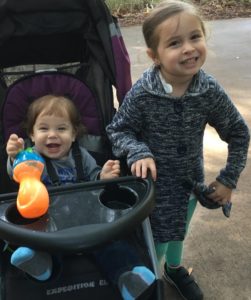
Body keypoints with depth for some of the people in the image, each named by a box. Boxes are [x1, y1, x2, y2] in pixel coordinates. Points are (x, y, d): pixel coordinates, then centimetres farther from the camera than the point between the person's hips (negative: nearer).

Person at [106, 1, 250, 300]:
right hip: (153, 180, -3)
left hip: (191, 180, 3)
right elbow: (117, 130, -11)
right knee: (156, 243, 10)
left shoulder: (210, 91, -19)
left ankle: (175, 268, 58)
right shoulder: (141, 94, -25)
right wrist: (138, 152, -30)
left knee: (179, 231, 27)